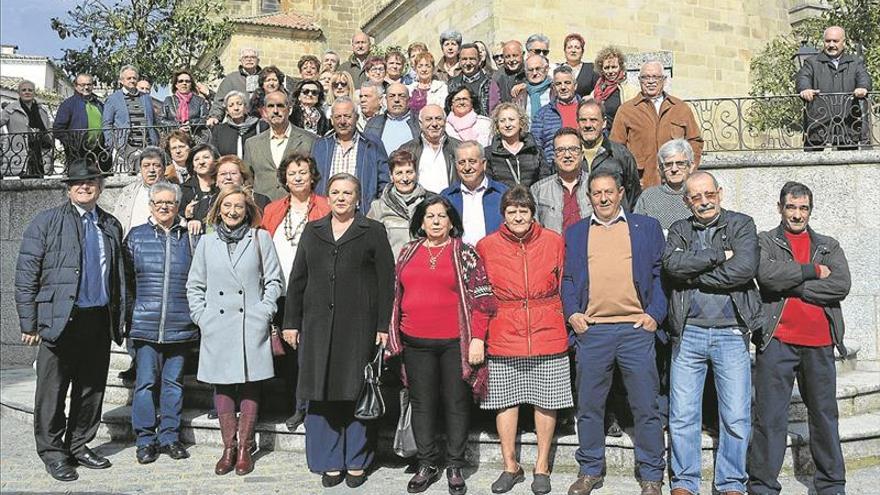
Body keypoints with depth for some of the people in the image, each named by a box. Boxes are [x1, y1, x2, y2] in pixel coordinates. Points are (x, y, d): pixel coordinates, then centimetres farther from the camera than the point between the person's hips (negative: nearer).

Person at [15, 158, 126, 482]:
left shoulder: (111, 226, 12)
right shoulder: (46, 222, 0)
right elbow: (26, 276, -3)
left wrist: (120, 318, 10)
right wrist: (29, 322, -8)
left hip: (100, 320, 4)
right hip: (61, 319, -4)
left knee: (91, 388, 12)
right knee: (53, 389, 3)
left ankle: (79, 446, 27)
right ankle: (52, 452, 18)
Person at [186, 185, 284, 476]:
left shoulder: (261, 238, 4)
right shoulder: (207, 242, 10)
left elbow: (274, 280, 5)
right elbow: (194, 285, 14)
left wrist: (264, 311, -4)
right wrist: (201, 315, 4)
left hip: (251, 326, -2)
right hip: (217, 327, 2)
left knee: (250, 386, 2)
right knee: (222, 386, 5)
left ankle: (244, 448, 11)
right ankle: (228, 447, 15)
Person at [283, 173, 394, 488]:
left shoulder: (373, 232, 4)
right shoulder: (313, 231, 14)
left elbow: (386, 281, -1)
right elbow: (297, 279, 14)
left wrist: (384, 326, -8)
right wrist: (291, 322, 7)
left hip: (358, 325, -3)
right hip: (317, 324, 3)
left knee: (356, 391, 3)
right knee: (321, 393, 4)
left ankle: (356, 461, 16)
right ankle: (330, 461, 16)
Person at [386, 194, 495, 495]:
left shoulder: (465, 254, 0)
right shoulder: (408, 254, 10)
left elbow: (481, 298, -3)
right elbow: (397, 296, 16)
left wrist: (477, 338, -10)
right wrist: (393, 337, 11)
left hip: (455, 342, -3)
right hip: (416, 343, 3)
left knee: (456, 403, 4)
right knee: (422, 403, 8)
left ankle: (455, 467, 16)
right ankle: (427, 465, 20)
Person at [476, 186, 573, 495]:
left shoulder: (553, 241, 3)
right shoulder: (486, 246, 2)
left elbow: (565, 286, 10)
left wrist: (568, 320, 6)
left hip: (547, 334, 0)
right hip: (503, 338, 0)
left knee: (546, 400, 7)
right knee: (505, 400, 6)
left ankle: (541, 467, 22)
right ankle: (510, 466, 21)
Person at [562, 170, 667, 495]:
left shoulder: (647, 227, 11)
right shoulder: (575, 233, 15)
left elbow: (659, 274, 7)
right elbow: (567, 278, 12)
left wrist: (655, 314, -4)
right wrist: (572, 313, -3)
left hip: (637, 328, -1)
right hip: (591, 330, 1)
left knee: (645, 406, 2)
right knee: (588, 406, 7)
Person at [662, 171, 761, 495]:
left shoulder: (742, 225, 5)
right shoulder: (679, 230, 11)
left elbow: (745, 268, -13)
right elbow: (672, 263, -10)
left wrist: (693, 276, -9)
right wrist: (719, 256, -11)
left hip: (731, 333, -1)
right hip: (688, 332, 2)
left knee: (736, 417, 2)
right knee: (682, 416, 4)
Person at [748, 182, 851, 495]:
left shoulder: (829, 246, 16)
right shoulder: (764, 242, 9)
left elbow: (842, 284, -3)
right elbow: (767, 273, -13)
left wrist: (791, 285, -8)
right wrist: (813, 271, -7)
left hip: (819, 343, 3)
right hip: (777, 340, -3)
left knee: (824, 414, 11)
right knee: (769, 416, -1)